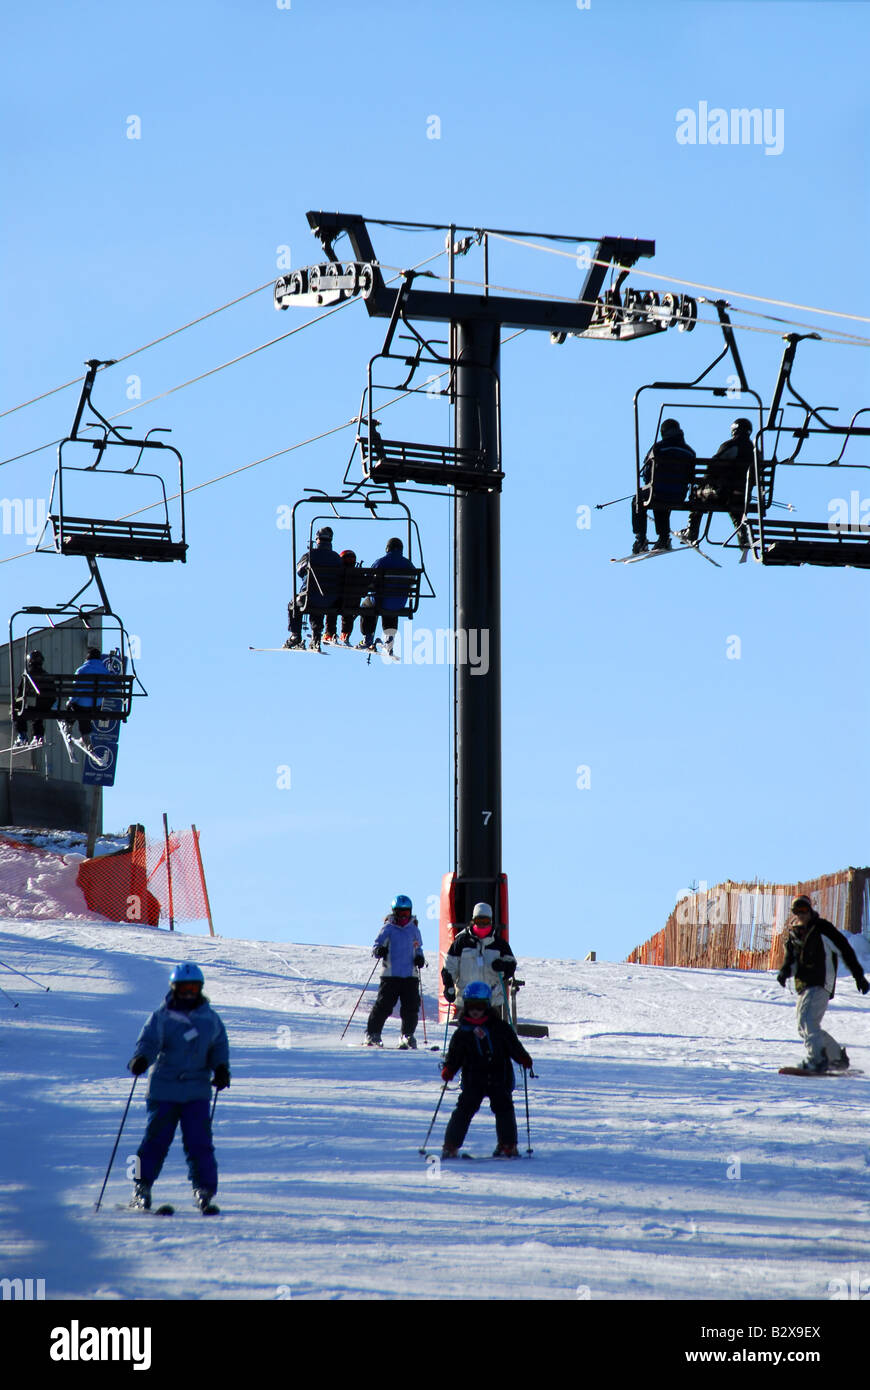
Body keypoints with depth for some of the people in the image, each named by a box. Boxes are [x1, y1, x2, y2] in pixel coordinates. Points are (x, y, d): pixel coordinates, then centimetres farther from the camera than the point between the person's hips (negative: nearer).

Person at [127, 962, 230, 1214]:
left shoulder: (210, 1019, 10)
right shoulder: (161, 1018, 3)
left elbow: (219, 1047, 15)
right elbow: (149, 1042, -7)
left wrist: (221, 1069, -3)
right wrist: (140, 1060, -28)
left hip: (197, 1091, 1)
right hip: (164, 1089, -1)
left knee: (199, 1142, -6)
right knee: (156, 1139, -3)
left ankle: (204, 1191, 1)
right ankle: (141, 1188, 10)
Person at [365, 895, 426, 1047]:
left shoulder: (413, 930, 12)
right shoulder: (388, 928, 2)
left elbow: (418, 948, 21)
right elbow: (376, 946, 0)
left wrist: (420, 958, 0)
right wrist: (379, 950, -23)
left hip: (410, 975, 3)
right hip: (390, 975, -3)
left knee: (411, 1007, 0)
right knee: (384, 1005, -6)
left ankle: (408, 1036, 14)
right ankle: (372, 1034, 3)